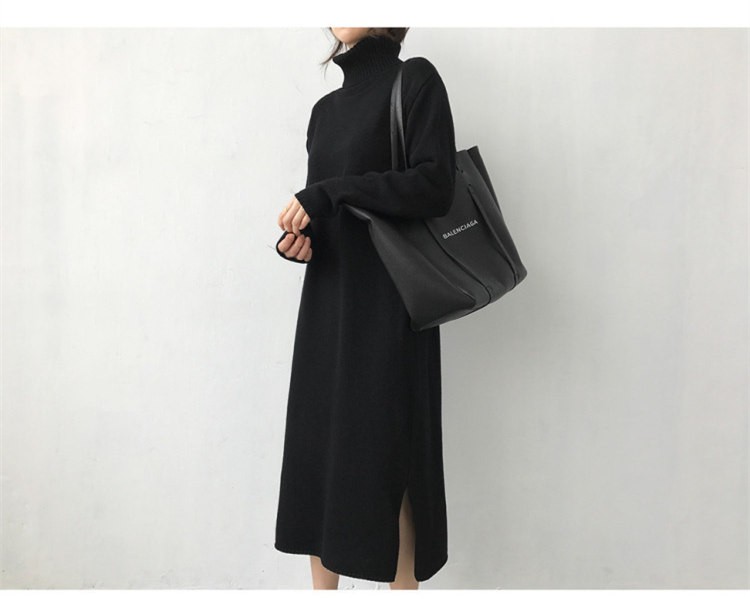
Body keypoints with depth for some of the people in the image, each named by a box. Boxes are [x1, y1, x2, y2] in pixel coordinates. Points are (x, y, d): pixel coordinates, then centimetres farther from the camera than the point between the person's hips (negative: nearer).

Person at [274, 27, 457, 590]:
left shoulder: (415, 79, -2)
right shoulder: (326, 108, 18)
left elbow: (436, 184, -15)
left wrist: (330, 191, -19)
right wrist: (297, 237, -4)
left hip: (387, 299, -6)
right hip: (328, 298, 7)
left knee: (384, 446, -4)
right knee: (316, 440, 7)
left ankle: (403, 580, 12)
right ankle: (324, 587, 19)